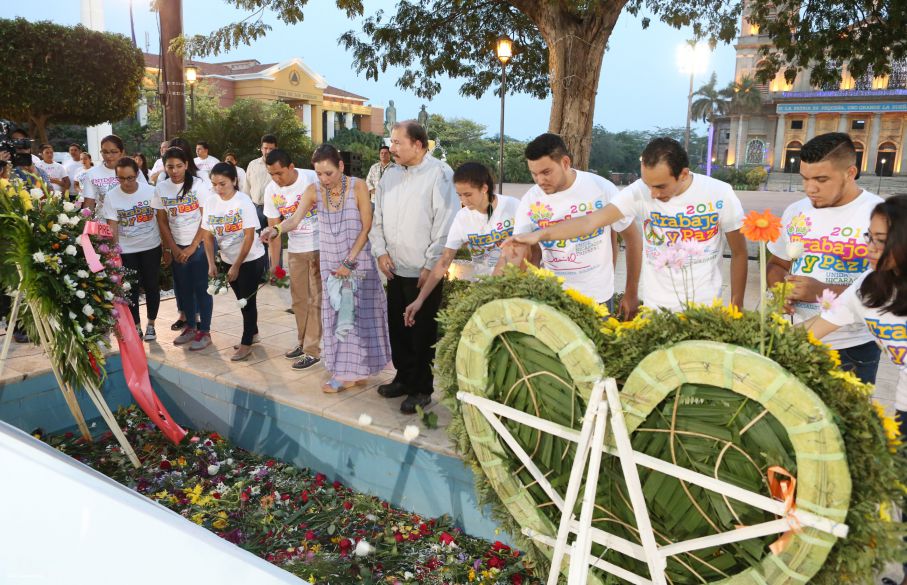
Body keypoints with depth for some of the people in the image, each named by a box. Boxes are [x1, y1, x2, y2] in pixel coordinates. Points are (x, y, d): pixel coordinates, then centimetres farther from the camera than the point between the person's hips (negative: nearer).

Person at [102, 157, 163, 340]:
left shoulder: (151, 191, -9)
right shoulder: (111, 196, -8)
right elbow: (112, 228, -8)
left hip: (151, 248, 0)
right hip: (126, 251, 0)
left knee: (152, 287, 8)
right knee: (131, 290, 6)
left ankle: (151, 324, 24)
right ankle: (136, 327, 18)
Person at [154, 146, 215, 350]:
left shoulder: (199, 184, -11)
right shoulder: (161, 188, 1)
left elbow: (206, 219, -12)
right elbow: (162, 221, 5)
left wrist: (192, 247, -13)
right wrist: (172, 248, -2)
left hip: (201, 244, -4)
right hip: (177, 247, 4)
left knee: (201, 287, -1)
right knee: (182, 287, 11)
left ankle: (204, 331, 9)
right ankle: (190, 326, 27)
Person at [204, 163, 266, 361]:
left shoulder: (243, 202, -19)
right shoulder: (211, 202, -4)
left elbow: (249, 237, -19)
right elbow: (208, 235, 2)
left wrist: (237, 266, -18)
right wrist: (211, 263, -6)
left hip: (251, 259, -5)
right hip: (229, 260, 6)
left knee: (248, 299, 0)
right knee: (242, 299, 17)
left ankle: (246, 343, 10)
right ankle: (252, 332, 35)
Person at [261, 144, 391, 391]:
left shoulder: (358, 187, -14)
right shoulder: (313, 190, -5)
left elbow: (366, 228, -13)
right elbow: (295, 219, -18)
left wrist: (349, 261, -15)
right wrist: (276, 229, -40)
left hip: (359, 261, -3)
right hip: (330, 263, 3)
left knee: (359, 314, 2)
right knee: (335, 315, 7)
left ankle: (353, 370, 14)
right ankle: (345, 371, 17)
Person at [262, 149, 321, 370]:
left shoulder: (313, 179, -17)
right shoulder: (271, 190, -3)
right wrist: (275, 264, 1)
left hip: (320, 246, -5)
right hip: (295, 249, 5)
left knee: (315, 299, -3)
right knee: (298, 298, 12)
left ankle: (312, 350, 4)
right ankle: (302, 342, 28)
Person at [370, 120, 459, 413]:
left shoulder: (439, 174, -12)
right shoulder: (391, 174, 9)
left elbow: (445, 225, -16)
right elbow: (377, 217, 15)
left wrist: (431, 266, -16)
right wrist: (381, 251, 3)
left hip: (424, 273, -7)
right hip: (394, 269, 7)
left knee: (422, 333, 4)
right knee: (398, 328, 17)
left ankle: (422, 389, 19)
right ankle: (404, 377, 35)